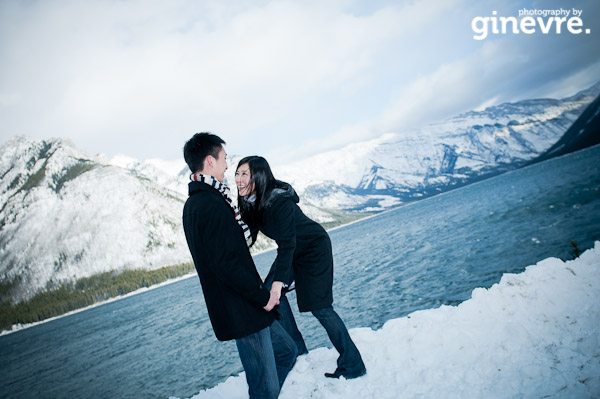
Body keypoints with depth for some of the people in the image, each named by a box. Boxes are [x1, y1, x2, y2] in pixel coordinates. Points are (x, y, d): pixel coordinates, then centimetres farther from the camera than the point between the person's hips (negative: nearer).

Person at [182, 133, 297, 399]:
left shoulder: (193, 204, 13)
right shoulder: (212, 205, -21)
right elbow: (226, 265, -25)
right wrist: (263, 296, -15)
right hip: (242, 313, -10)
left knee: (286, 350, 23)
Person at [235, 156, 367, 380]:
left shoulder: (280, 202, -32)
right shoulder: (250, 203, -7)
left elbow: (287, 243, -33)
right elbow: (248, 236, -2)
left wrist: (279, 281, -35)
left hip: (314, 249, -8)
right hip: (293, 251, 8)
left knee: (318, 307, -9)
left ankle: (353, 365, 4)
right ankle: (296, 350, 18)